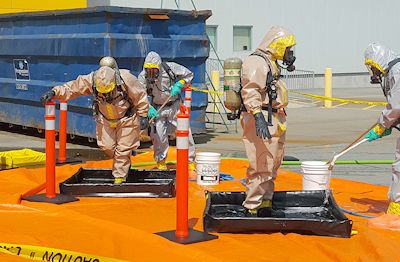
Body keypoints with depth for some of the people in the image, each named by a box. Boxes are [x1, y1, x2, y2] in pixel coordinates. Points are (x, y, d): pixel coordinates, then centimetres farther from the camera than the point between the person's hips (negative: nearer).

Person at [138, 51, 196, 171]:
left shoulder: (170, 68, -18)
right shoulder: (143, 76, -16)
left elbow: (189, 74, -3)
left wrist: (179, 85, -18)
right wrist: (148, 108, -29)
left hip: (175, 105, 0)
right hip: (157, 108, 0)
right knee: (158, 135, -6)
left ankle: (190, 160, 14)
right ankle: (160, 161, 16)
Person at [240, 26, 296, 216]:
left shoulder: (269, 63, 22)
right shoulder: (256, 62, -12)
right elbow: (250, 91, -25)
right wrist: (258, 116, -35)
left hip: (273, 122, 11)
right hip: (262, 121, -11)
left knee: (272, 165, 16)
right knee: (262, 166, -11)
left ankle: (265, 204, 25)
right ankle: (251, 208, -5)